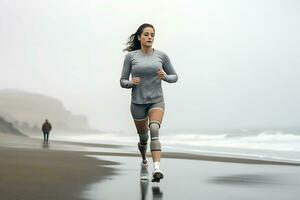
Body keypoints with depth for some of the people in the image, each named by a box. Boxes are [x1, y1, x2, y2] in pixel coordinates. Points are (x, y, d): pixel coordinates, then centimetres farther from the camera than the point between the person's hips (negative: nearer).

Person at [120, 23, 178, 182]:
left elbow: (174, 77, 9)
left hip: (156, 101, -1)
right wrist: (131, 83, -20)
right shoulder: (131, 56, -2)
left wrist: (165, 77, -13)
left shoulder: (161, 56, 0)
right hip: (138, 102, 1)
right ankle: (144, 161, 47)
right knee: (143, 137, 15)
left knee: (154, 130, -27)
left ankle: (157, 168, -39)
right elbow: (123, 81, 2)